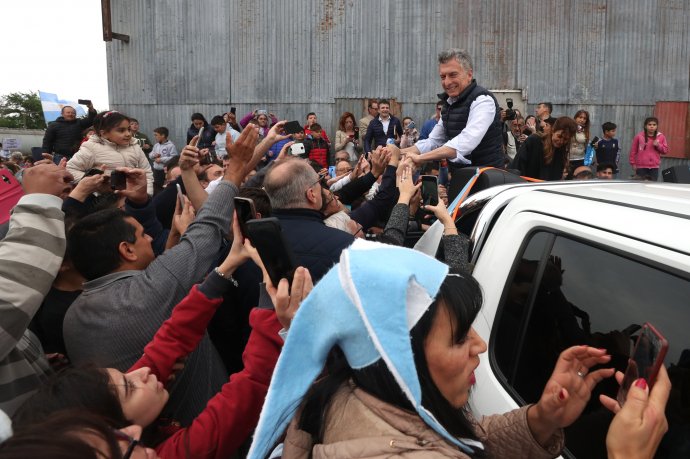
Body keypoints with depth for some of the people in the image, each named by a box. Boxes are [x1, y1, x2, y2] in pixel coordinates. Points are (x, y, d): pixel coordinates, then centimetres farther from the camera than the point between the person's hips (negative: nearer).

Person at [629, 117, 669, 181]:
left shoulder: (661, 137, 4)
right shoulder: (639, 136, -2)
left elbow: (665, 150, 7)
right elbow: (633, 150, 3)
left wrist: (658, 145, -11)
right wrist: (633, 163, 2)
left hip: (654, 167, 2)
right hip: (641, 166, -2)